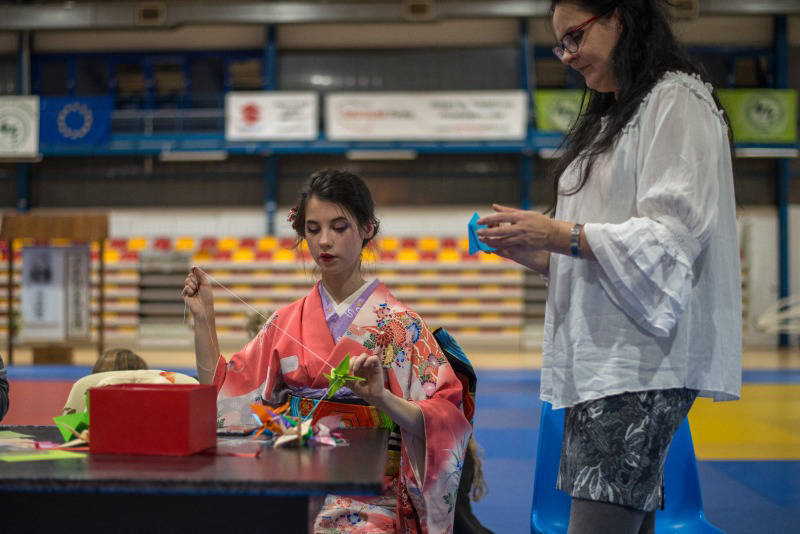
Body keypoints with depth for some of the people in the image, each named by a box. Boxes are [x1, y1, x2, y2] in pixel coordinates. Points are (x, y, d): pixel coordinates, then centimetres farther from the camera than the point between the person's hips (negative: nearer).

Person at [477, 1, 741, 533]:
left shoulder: (677, 100, -3)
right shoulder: (610, 118, 27)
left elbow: (674, 235, -14)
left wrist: (561, 234, -17)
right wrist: (533, 251, 11)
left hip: (642, 357, -9)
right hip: (600, 358, 9)